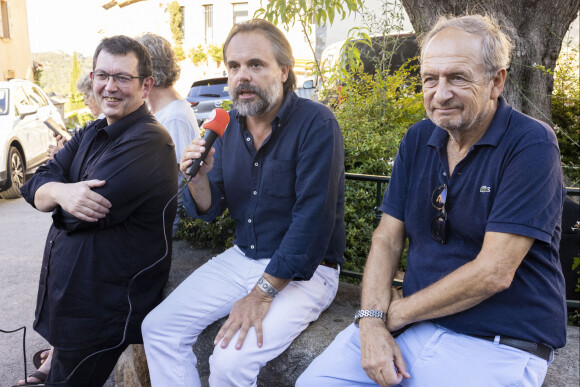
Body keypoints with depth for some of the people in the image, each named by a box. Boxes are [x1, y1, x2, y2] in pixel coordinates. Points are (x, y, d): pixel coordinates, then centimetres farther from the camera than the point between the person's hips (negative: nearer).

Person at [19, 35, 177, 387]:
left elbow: (88, 211, -27)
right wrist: (60, 192, -23)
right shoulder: (94, 134, 8)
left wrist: (58, 191, -4)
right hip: (67, 291, 8)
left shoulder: (148, 143, -22)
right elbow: (35, 187, 1)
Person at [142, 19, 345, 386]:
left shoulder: (316, 123, -17)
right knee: (158, 327, -1)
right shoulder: (229, 125, 4)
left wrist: (263, 293, -21)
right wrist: (199, 177, -15)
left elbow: (313, 216, -22)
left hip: (303, 270, -6)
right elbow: (209, 210, 9)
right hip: (242, 258, 7)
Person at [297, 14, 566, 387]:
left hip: (500, 343, -4)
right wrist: (372, 320, -12)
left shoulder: (531, 144, -14)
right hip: (413, 320, 5)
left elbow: (494, 272, -20)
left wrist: (395, 312, -12)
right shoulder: (418, 139, 3)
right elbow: (387, 239, 2)